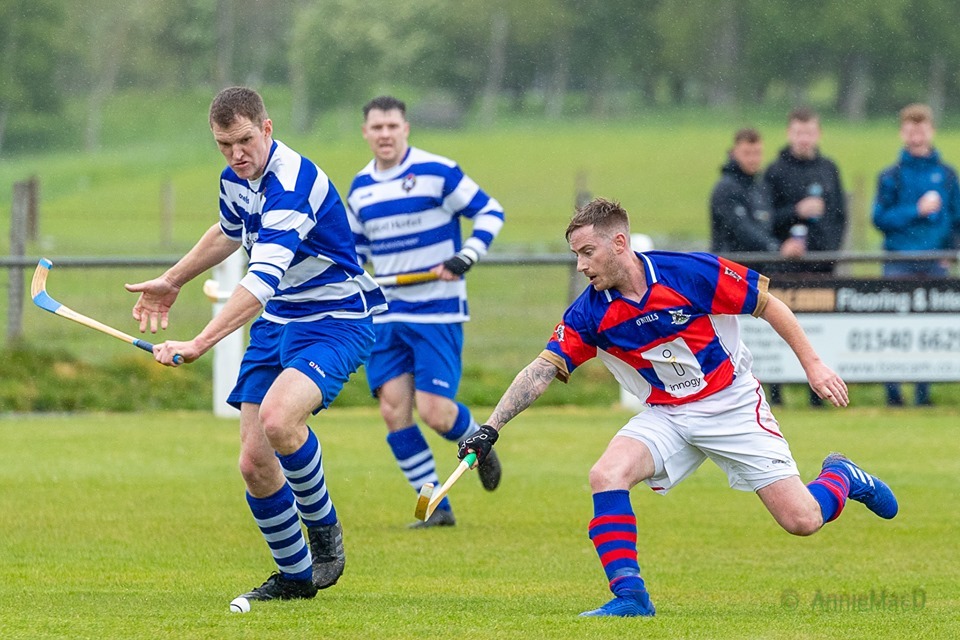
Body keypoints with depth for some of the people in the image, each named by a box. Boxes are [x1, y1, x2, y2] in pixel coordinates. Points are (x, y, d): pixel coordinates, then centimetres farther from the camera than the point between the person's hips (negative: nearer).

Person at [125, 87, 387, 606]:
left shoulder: (292, 184, -26)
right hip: (276, 324, 8)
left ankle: (323, 528, -9)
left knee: (278, 418, -34)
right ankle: (296, 574, 17)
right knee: (254, 462, -2)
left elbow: (262, 282, -36)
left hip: (334, 322, -8)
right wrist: (171, 281, 38)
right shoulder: (235, 177, 3)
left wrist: (200, 343, -43)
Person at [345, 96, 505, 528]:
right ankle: (436, 507, 2)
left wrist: (464, 259, -17)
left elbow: (490, 212, -4)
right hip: (386, 313, 5)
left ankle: (477, 442, 23)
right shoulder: (360, 188, 10)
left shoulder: (437, 172, -8)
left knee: (435, 412, -12)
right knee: (393, 409, -6)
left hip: (438, 313, -5)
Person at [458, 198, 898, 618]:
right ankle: (629, 594, -20)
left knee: (803, 521, -8)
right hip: (667, 417, 3)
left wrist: (812, 365, -8)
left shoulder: (692, 273, -20)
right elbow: (541, 371, -13)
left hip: (732, 406, -3)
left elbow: (767, 305, -9)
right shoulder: (589, 314, -11)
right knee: (606, 474, -25)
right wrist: (492, 426, -25)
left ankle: (840, 478, 27)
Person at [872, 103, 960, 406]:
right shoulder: (891, 176, 3)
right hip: (899, 264, -2)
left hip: (936, 264, 2)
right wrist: (917, 211, -12)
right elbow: (880, 218, -3)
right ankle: (892, 392, 0)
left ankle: (924, 393, 7)